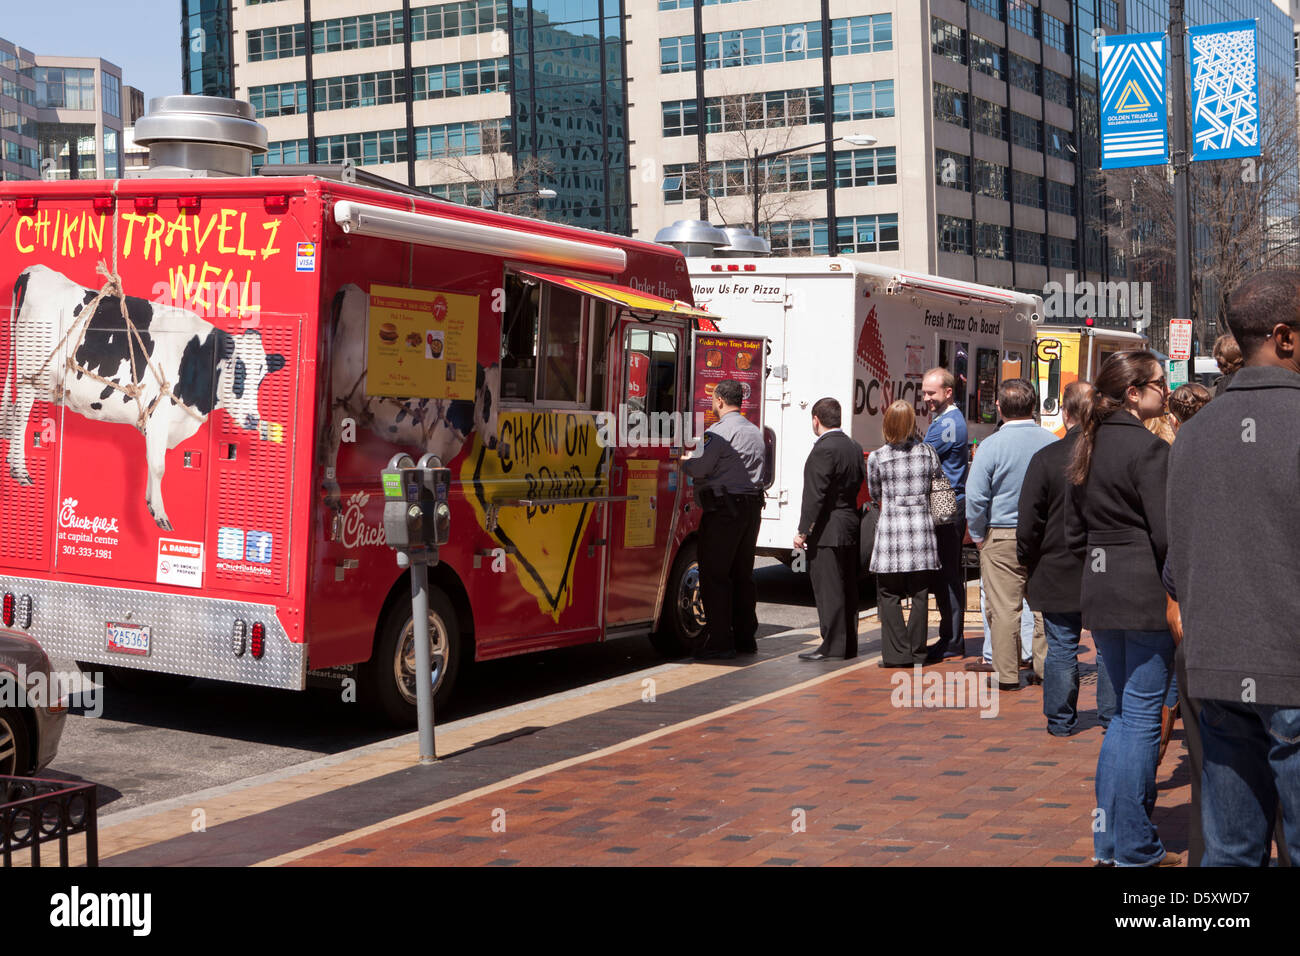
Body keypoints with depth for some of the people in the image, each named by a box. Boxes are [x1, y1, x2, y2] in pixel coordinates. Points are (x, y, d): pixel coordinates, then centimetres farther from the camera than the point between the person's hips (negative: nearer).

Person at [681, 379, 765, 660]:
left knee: (715, 575, -4)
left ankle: (720, 641, -6)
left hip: (724, 508, -8)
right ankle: (745, 637, 18)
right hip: (752, 505, 8)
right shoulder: (755, 431, 16)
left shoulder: (719, 431, -12)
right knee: (743, 574, 14)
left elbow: (699, 469, -17)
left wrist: (685, 459, 6)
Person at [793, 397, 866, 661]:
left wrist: (803, 531, -16)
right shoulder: (855, 447, 12)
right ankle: (849, 644, 19)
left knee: (828, 589, -5)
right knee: (847, 589, 13)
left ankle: (833, 645, -4)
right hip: (851, 529, 9)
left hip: (828, 531, -9)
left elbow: (815, 495, -18)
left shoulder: (823, 449, -15)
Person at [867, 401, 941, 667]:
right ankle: (917, 652, 11)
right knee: (920, 595, 8)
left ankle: (897, 653, 1)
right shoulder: (927, 452, 2)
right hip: (922, 530, 3)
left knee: (889, 595, 4)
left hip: (891, 530, -2)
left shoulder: (876, 458, -3)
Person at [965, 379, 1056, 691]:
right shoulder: (1052, 442, 0)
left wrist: (978, 536, 3)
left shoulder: (991, 445, -10)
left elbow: (975, 497, -11)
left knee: (1004, 608, 0)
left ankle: (1008, 674, 1)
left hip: (1002, 537, -4)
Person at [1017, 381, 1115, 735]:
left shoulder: (1047, 458, -10)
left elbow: (1029, 520, -7)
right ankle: (1112, 716, 16)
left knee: (1061, 648, 7)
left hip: (1059, 571, -1)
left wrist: (1028, 559, 8)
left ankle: (1061, 719, 13)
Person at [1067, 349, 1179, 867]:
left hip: (1099, 590, 8)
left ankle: (1108, 840, 20)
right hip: (1145, 593, -8)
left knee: (1124, 712, 17)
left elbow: (1075, 531, 15)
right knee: (1142, 717, -1)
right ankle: (1136, 849, 4)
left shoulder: (1088, 447, 12)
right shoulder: (1149, 449, -13)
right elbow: (1166, 534, -17)